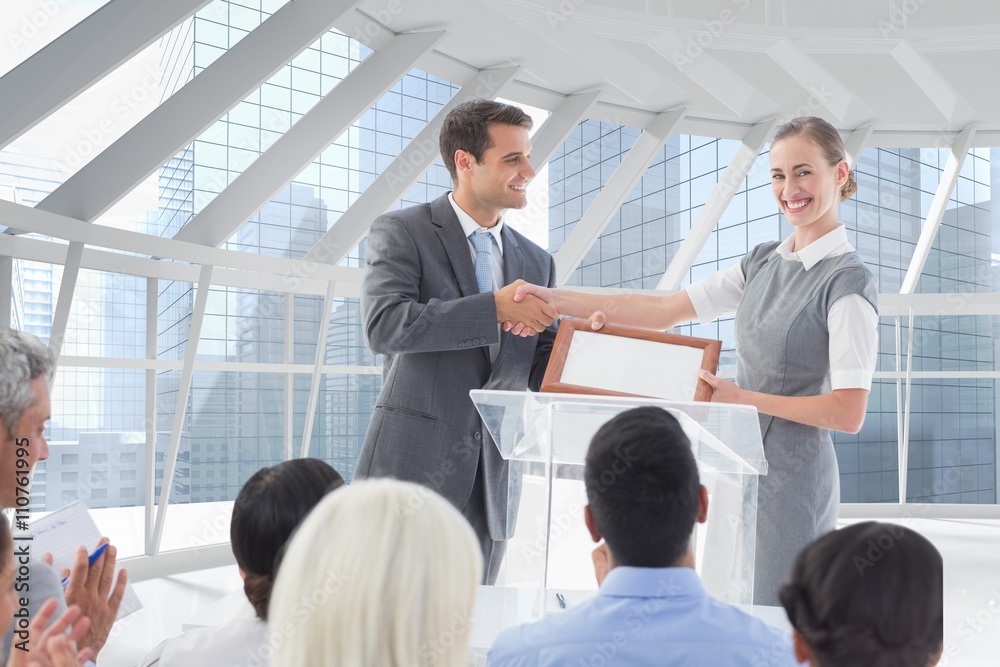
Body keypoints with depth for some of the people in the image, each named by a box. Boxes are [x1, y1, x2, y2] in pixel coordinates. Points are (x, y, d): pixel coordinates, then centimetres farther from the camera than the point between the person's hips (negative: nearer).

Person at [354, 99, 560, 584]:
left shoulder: (536, 262, 14)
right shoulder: (401, 232, -1)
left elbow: (542, 374, 13)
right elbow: (383, 325, -19)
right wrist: (496, 308, -20)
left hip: (490, 485, 5)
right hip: (412, 468, -5)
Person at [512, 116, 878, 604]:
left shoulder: (848, 281, -11)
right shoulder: (763, 262, 11)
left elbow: (848, 414, -17)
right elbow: (666, 310, 7)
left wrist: (743, 398, -15)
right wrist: (558, 300, -1)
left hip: (792, 476, -7)